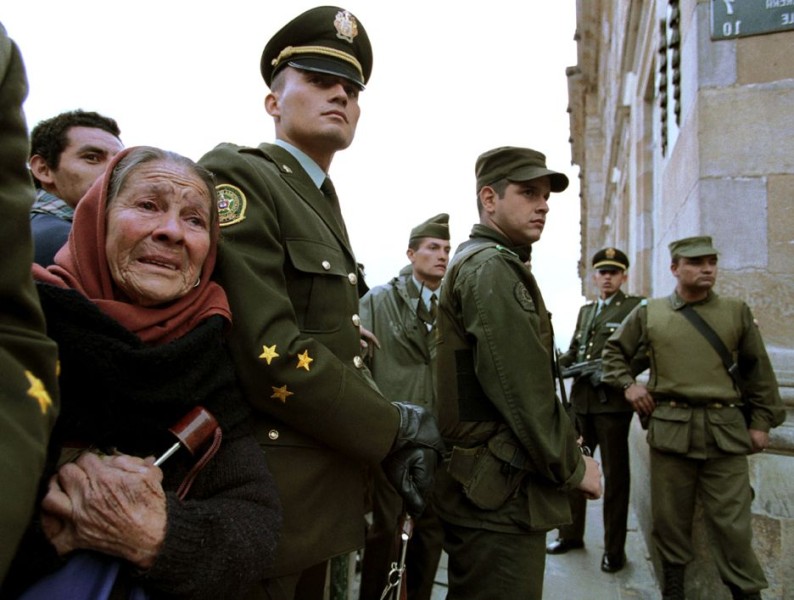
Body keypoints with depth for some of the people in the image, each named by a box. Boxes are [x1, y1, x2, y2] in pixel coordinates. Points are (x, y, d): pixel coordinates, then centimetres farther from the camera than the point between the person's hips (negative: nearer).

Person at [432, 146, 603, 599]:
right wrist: (572, 467, -9)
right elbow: (523, 391, -22)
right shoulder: (493, 268, -16)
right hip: (502, 493, -11)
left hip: (490, 485, 11)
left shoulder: (478, 263, 17)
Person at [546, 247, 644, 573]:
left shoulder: (636, 307, 0)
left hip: (612, 401, -5)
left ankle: (614, 548, 18)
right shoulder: (585, 310, 19)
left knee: (615, 475, 5)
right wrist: (555, 364, 0)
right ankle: (571, 534, 28)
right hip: (581, 399, 6)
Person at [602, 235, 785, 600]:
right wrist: (627, 383, 1)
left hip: (726, 430, 0)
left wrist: (761, 422, 6)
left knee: (732, 519, 4)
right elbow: (614, 350, 16)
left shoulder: (737, 312, 6)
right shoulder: (649, 313, 4)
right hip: (670, 428, 0)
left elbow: (758, 371, 9)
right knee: (670, 514, 11)